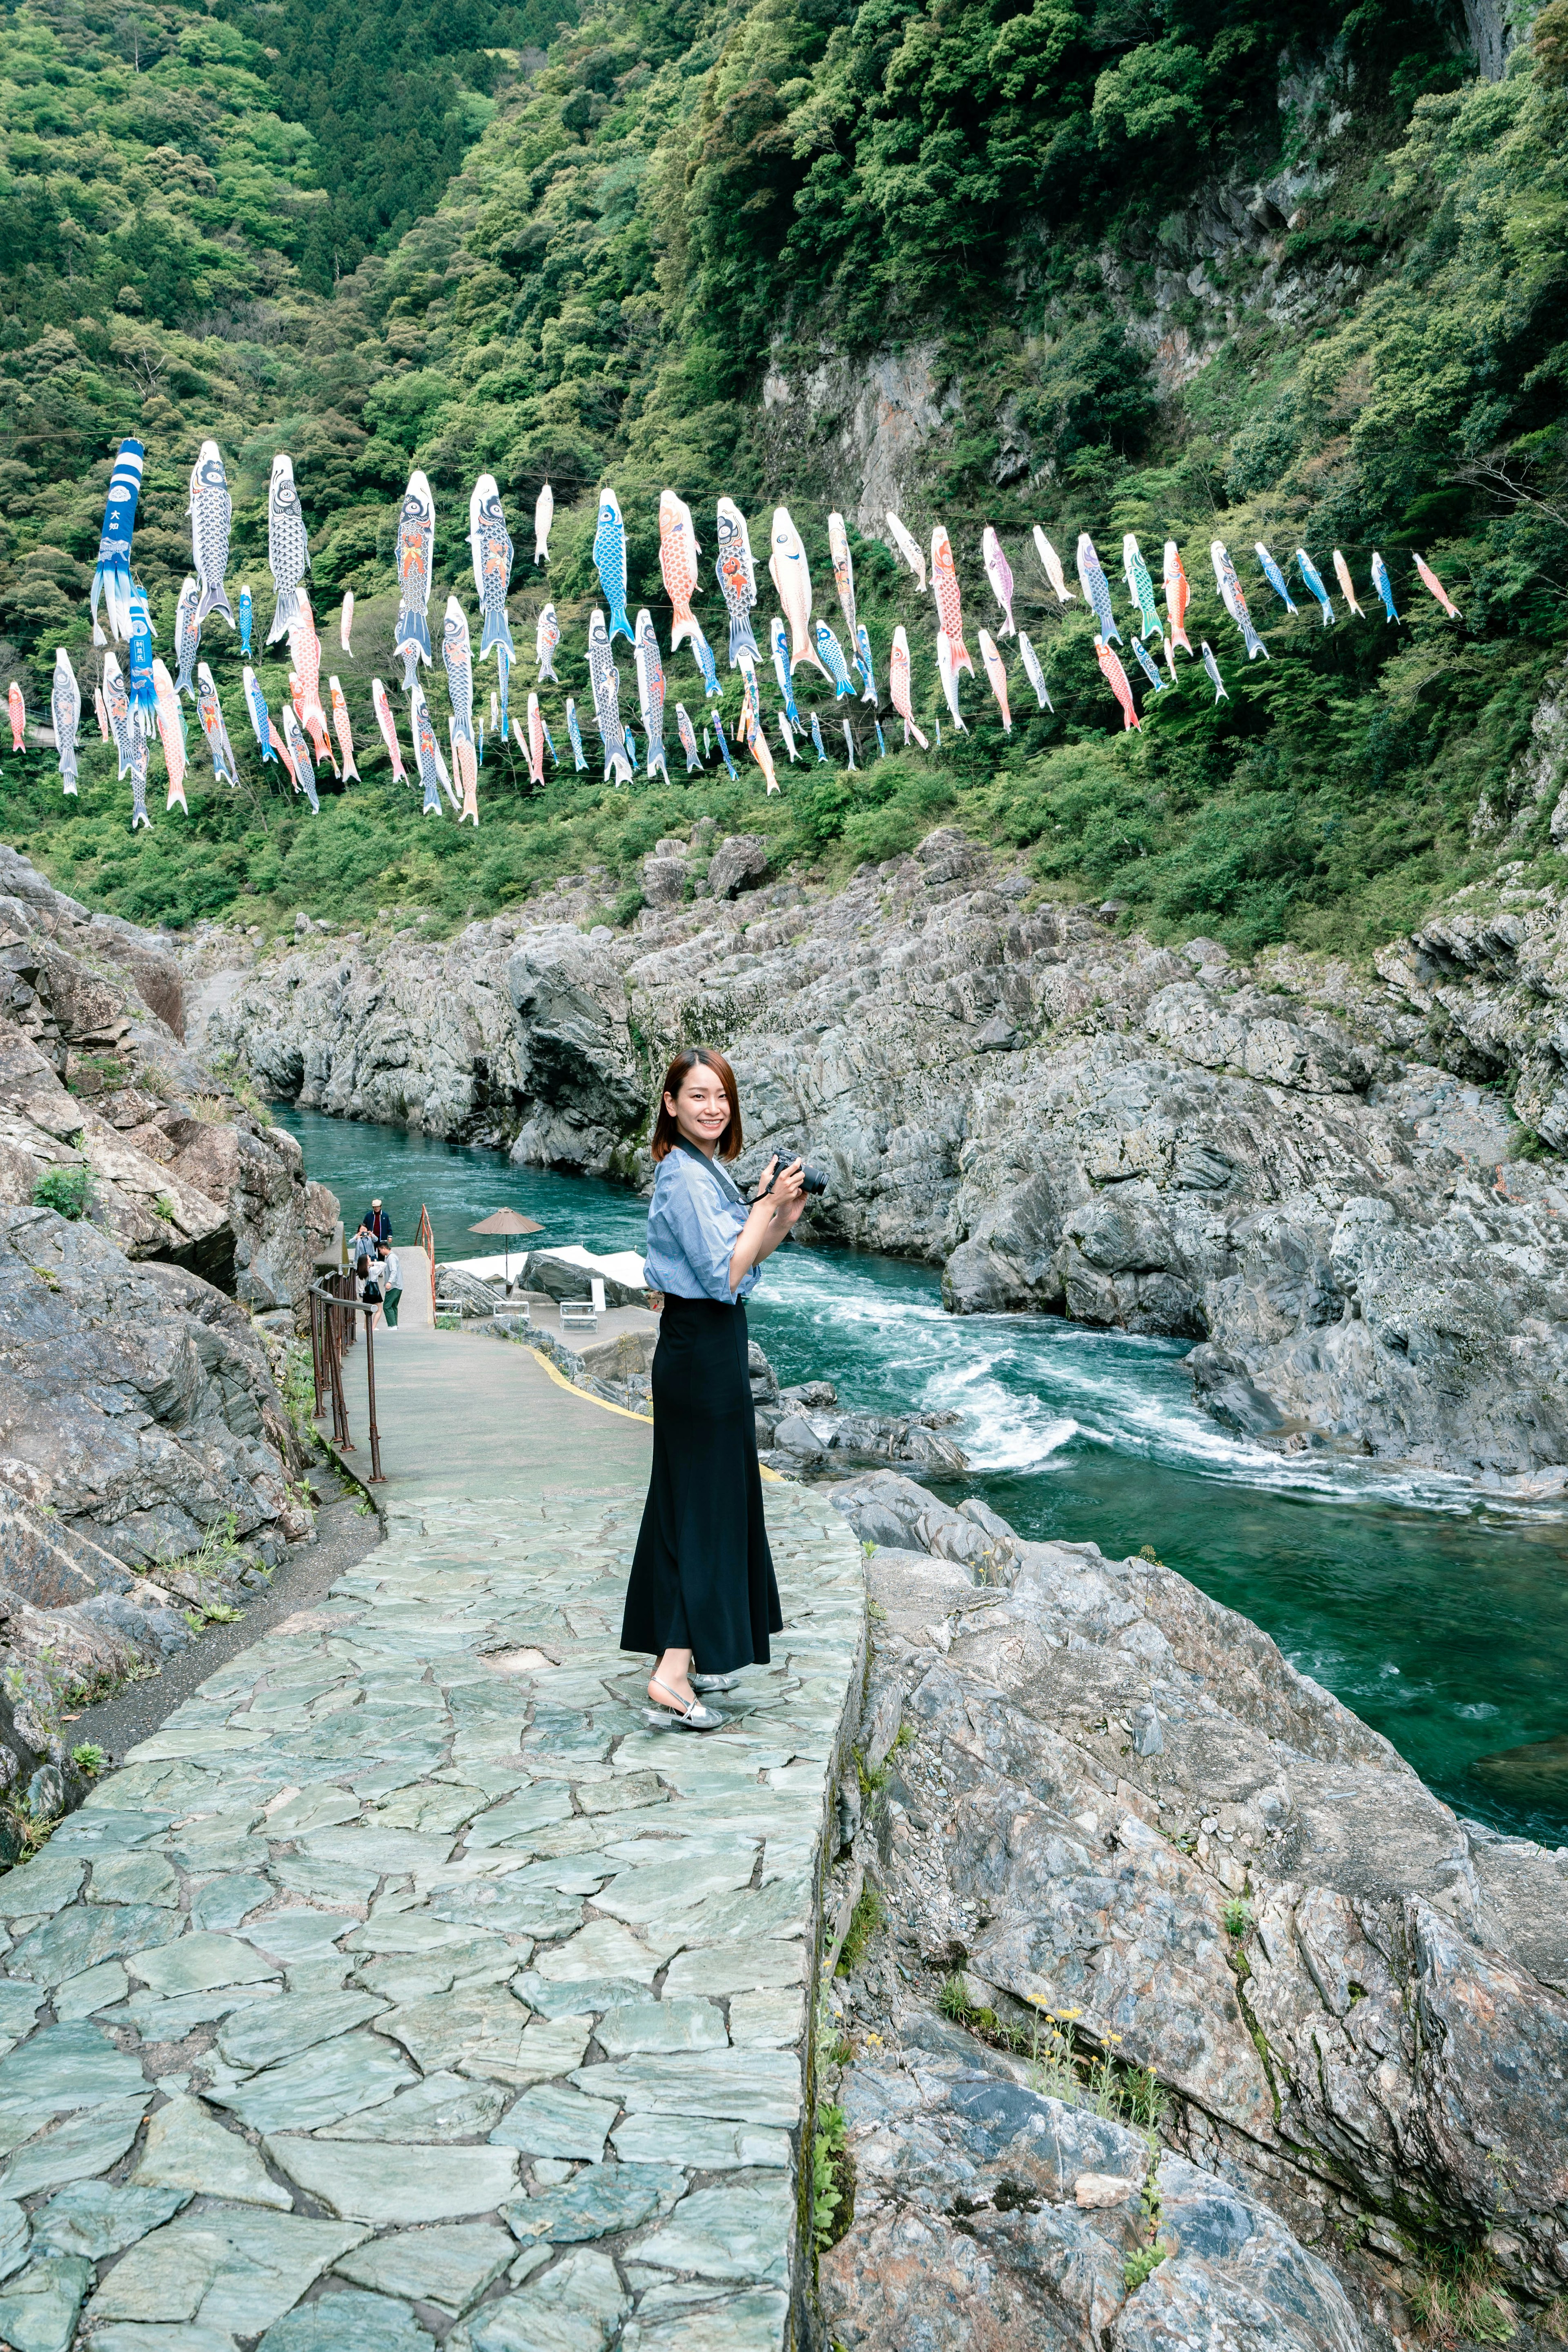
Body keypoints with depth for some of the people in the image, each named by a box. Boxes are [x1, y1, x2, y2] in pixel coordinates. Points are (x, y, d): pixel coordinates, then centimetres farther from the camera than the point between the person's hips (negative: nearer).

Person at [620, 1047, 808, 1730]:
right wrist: (768, 1205, -14)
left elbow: (740, 1265, 18)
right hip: (702, 1349, -10)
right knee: (708, 1503, -8)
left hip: (704, 1348, 10)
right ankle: (673, 1675, -9)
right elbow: (724, 1274, -21)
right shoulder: (686, 1178, -17)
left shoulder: (710, 1172, 14)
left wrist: (785, 1220, 6)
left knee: (689, 1499, 15)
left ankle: (676, 1650, 24)